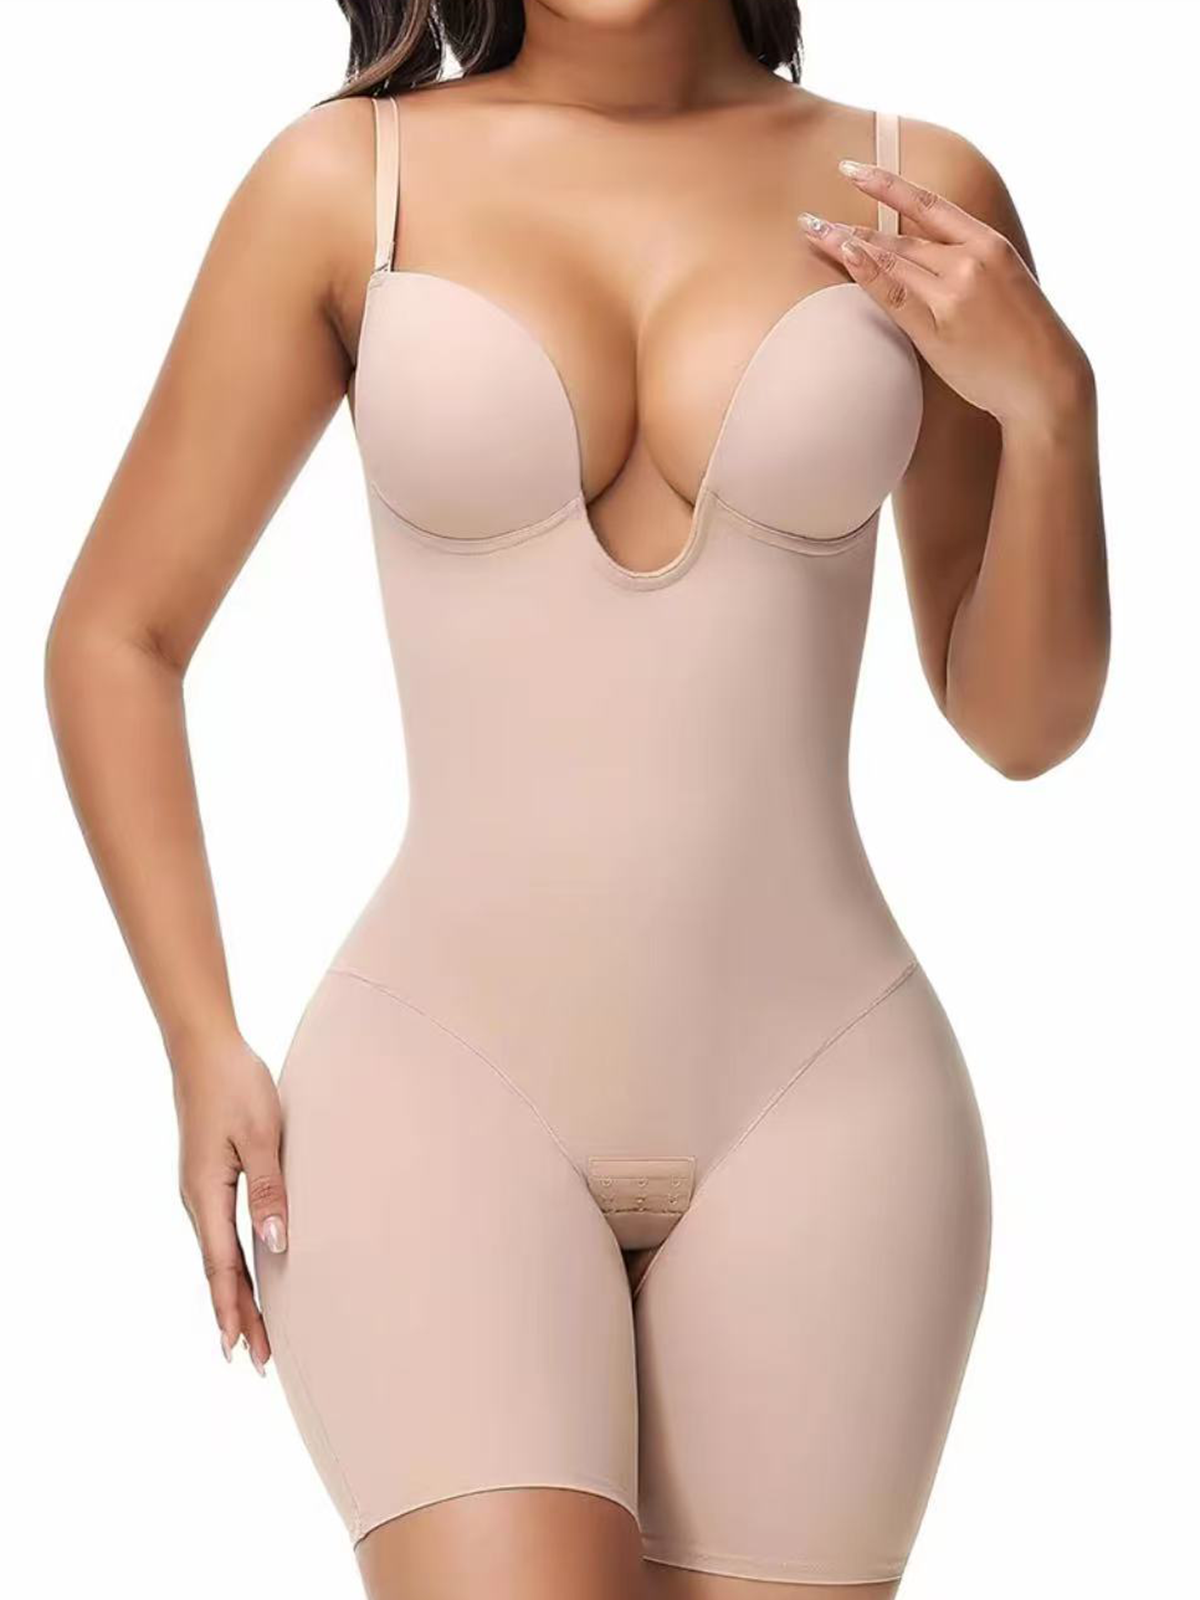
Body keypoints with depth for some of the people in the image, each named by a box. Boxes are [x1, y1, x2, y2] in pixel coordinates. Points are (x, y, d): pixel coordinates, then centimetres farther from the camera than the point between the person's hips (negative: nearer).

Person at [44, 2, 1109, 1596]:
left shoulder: (919, 194, 4)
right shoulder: (345, 182, 1)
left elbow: (1020, 723, 9)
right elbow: (112, 637, 8)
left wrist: (1048, 401, -7)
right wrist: (205, 1051, -1)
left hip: (820, 1097, 2)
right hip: (442, 1075, -1)